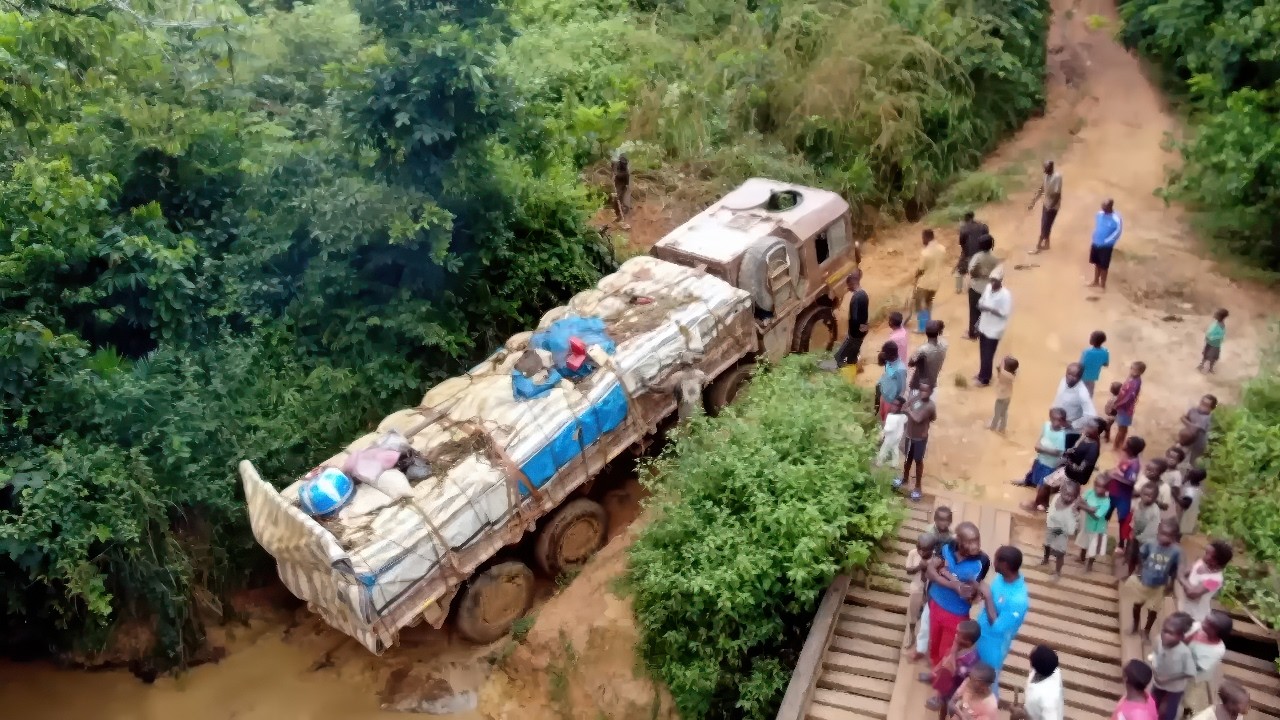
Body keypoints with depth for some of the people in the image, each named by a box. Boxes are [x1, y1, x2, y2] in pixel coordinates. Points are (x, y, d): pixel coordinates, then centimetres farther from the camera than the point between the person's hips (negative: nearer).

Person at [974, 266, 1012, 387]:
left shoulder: (1005, 295, -22)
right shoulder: (988, 287, -1)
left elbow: (1005, 314, -22)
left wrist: (990, 309, -29)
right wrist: (980, 305, -5)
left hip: (994, 330, -6)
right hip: (983, 326, 6)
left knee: (988, 355, 5)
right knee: (983, 353, 19)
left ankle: (984, 379, 20)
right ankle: (982, 375, 36)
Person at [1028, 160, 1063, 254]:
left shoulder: (1057, 177, -27)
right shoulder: (1047, 175, -1)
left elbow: (1057, 194, -25)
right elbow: (1042, 189, 9)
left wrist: (1051, 206, -23)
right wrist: (1033, 202, 10)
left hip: (1052, 206, -8)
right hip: (1046, 203, 8)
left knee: (1045, 227, 2)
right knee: (1045, 226, 18)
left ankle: (1038, 247, 13)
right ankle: (1046, 244, 33)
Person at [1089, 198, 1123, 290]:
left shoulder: (1116, 219, -21)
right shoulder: (1099, 214, -2)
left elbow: (1118, 232, -14)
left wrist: (1106, 241, -12)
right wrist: (1094, 239, 9)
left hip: (1106, 246, -6)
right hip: (1096, 244, 6)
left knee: (1104, 266, 6)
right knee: (1097, 264, 20)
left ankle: (1102, 285, 21)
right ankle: (1096, 282, 36)